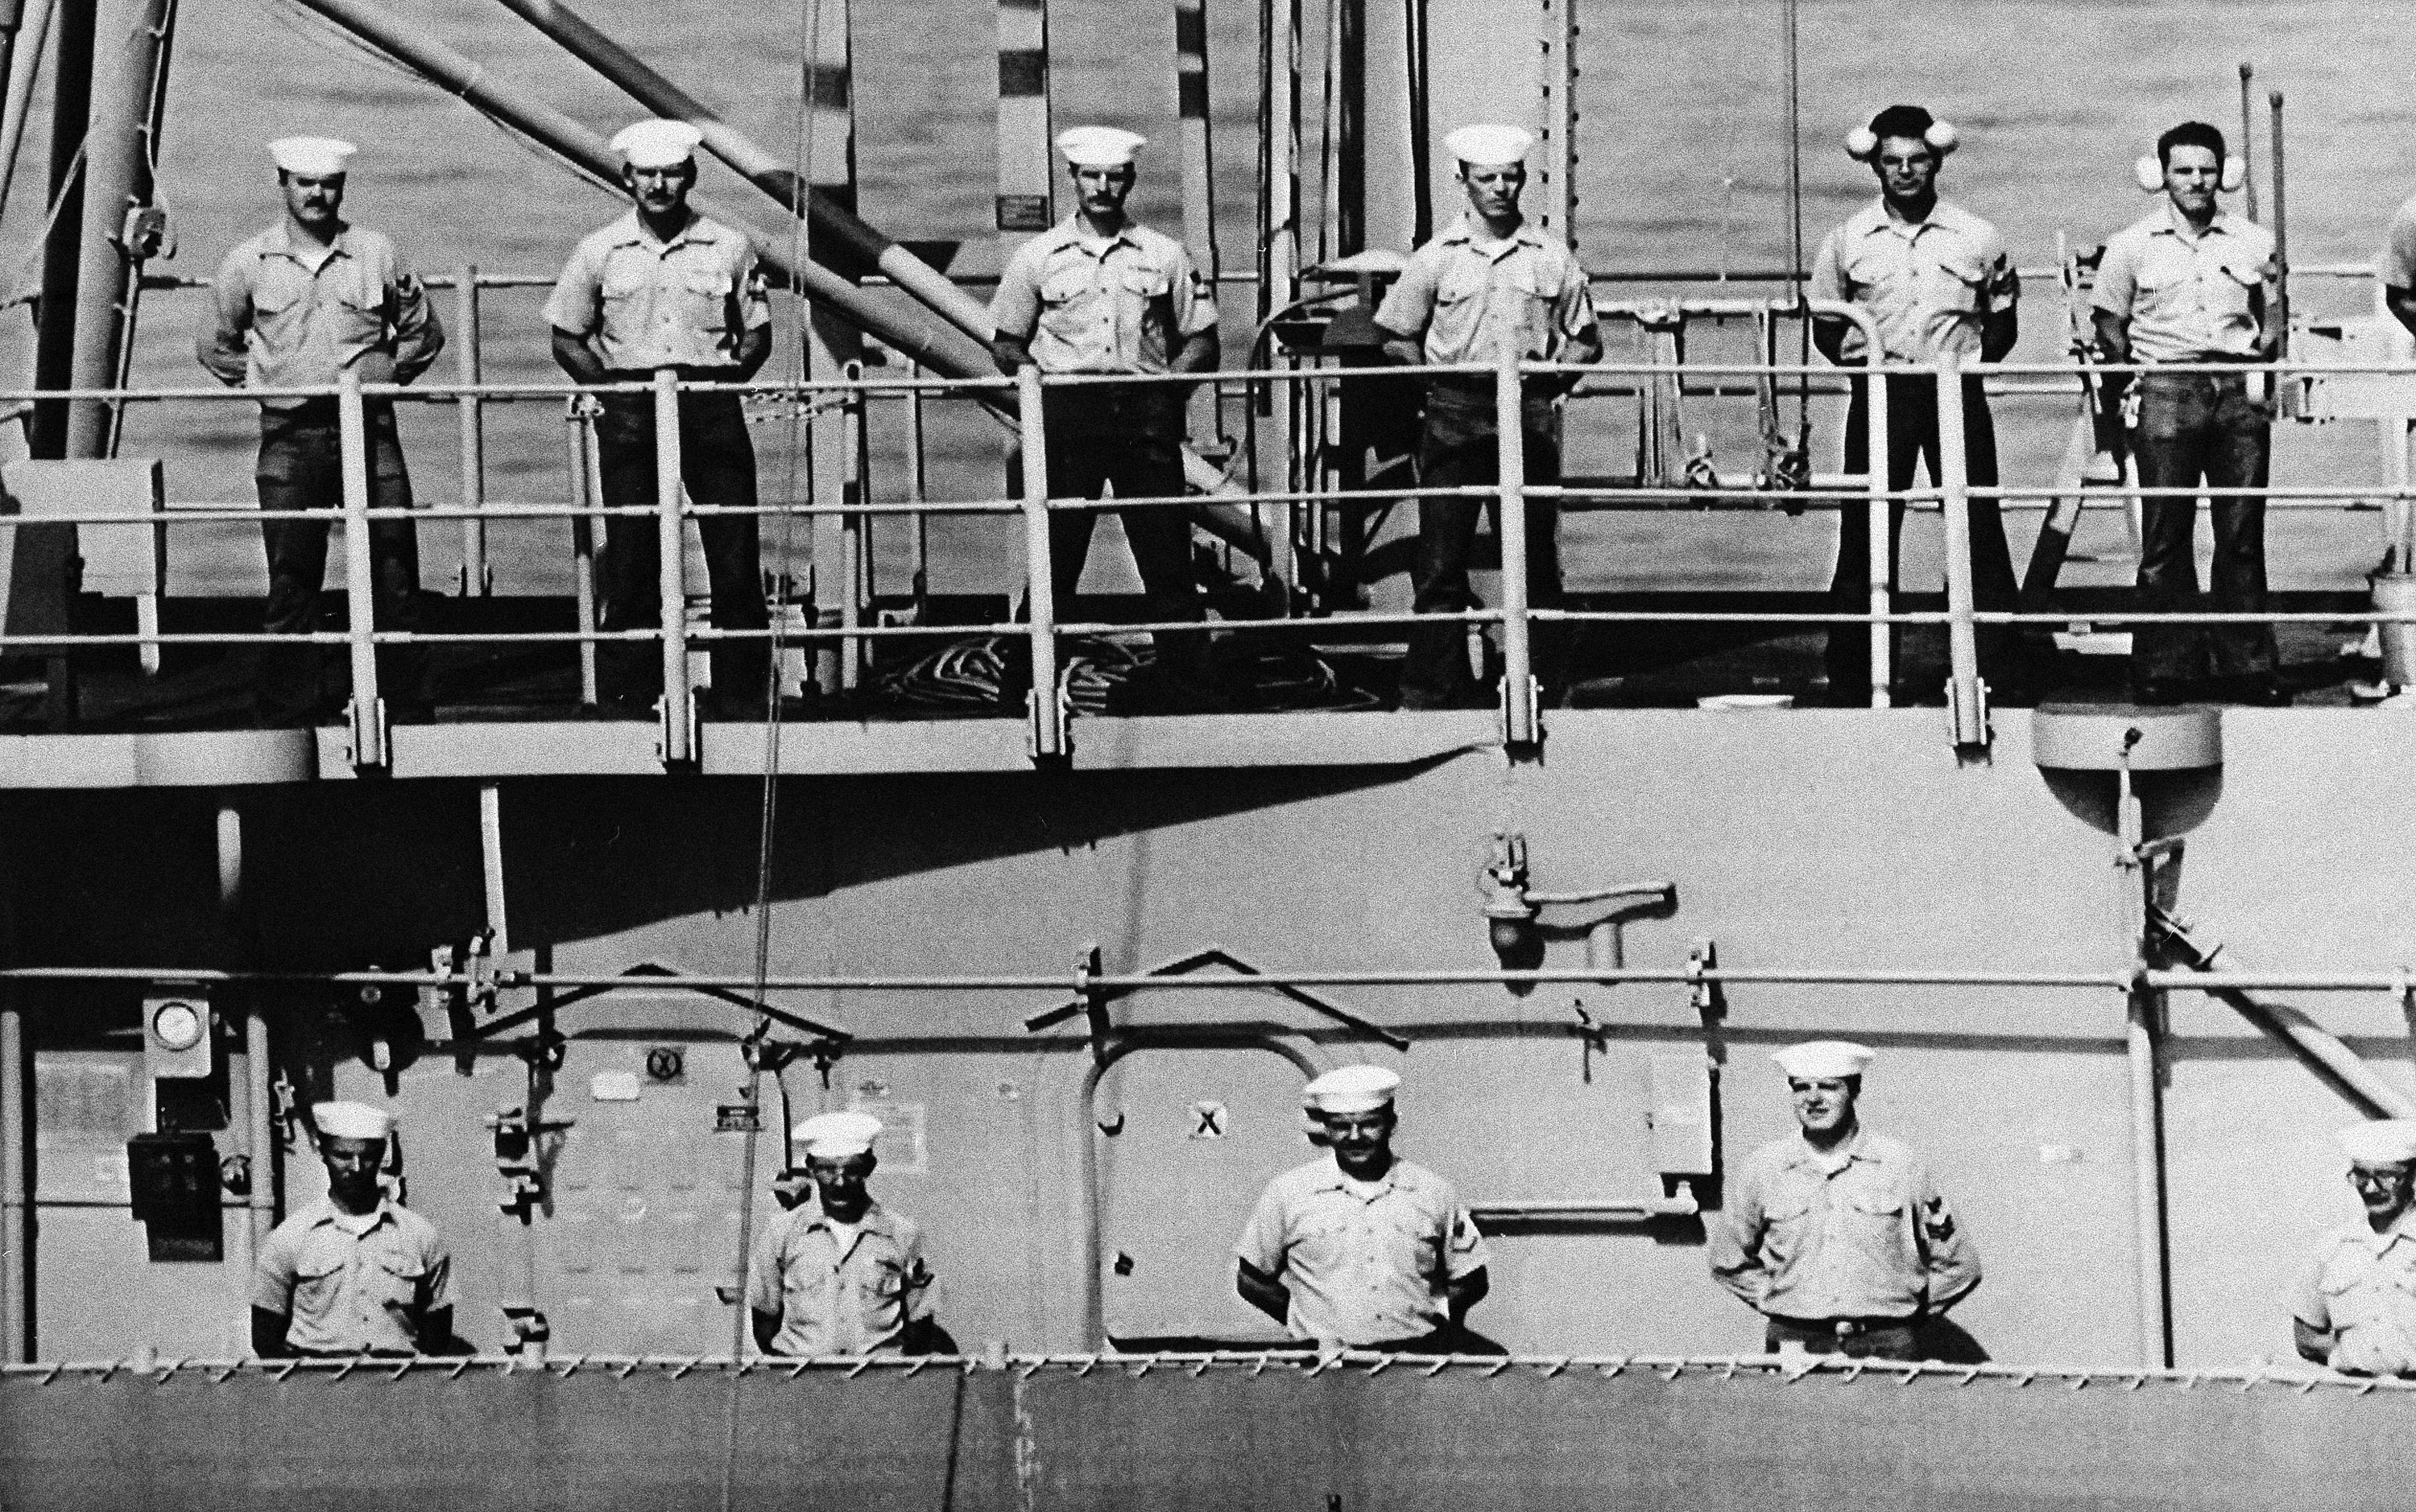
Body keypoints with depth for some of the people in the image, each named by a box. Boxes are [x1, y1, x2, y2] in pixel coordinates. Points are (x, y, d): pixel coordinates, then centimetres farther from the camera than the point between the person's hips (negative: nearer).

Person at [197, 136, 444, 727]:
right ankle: (287, 716, 3)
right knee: (291, 582, -1)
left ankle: (407, 707, 6)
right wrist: (258, 385, 8)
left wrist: (386, 370, 6)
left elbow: (424, 333, 16)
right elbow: (217, 345, 16)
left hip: (368, 430, 1)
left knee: (394, 577, 0)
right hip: (290, 437, -1)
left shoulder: (377, 255, 5)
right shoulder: (249, 264, 4)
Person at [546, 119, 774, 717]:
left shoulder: (727, 248, 6)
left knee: (736, 557, -4)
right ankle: (628, 695, 4)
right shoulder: (601, 252, 6)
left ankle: (743, 694, 2)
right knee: (630, 560, -1)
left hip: (712, 406, 0)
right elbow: (566, 338, 11)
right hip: (630, 414, 0)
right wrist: (609, 386, -3)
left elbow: (757, 334, 14)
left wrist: (729, 376, -3)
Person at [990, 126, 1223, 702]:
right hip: (1067, 415, -1)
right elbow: (1007, 345, 13)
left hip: (1146, 416, 1)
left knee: (1168, 560, -1)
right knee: (1054, 558, -1)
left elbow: (1202, 342, 13)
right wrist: (1035, 372, -7)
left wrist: (1172, 375, -6)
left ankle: (1191, 686, 3)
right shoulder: (1038, 257, 9)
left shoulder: (1163, 256, 11)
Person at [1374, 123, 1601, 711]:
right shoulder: (1436, 259, 5)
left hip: (1528, 414, 1)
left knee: (1535, 561, 3)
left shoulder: (1551, 258, 8)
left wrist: (1553, 369, -3)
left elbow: (1587, 342, 14)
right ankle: (1431, 689, 0)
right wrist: (1436, 374, -2)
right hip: (1453, 417, -1)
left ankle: (1541, 685, 8)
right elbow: (1395, 338, 10)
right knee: (1441, 559, -3)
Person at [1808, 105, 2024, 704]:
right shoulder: (1847, 243, 4)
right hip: (1879, 397, 0)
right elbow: (1826, 328, 12)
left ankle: (1998, 672, 4)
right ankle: (1853, 676, 6)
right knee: (1865, 536, 0)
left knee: (1980, 533, 0)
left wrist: (1967, 360, 0)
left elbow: (2002, 326, 12)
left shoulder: (1977, 239, 3)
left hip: (1958, 395, 0)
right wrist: (1863, 361, -1)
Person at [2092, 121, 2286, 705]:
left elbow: (2272, 321, 17)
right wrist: (2131, 374, 0)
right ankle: (2165, 666, 0)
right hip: (2165, 391, -2)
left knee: (2242, 532, 1)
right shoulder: (2133, 245, 6)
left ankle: (2248, 664, 5)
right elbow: (2110, 323, 10)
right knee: (2165, 533, -3)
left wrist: (2263, 364, 2)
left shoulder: (2253, 243, 10)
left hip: (2239, 392, 2)